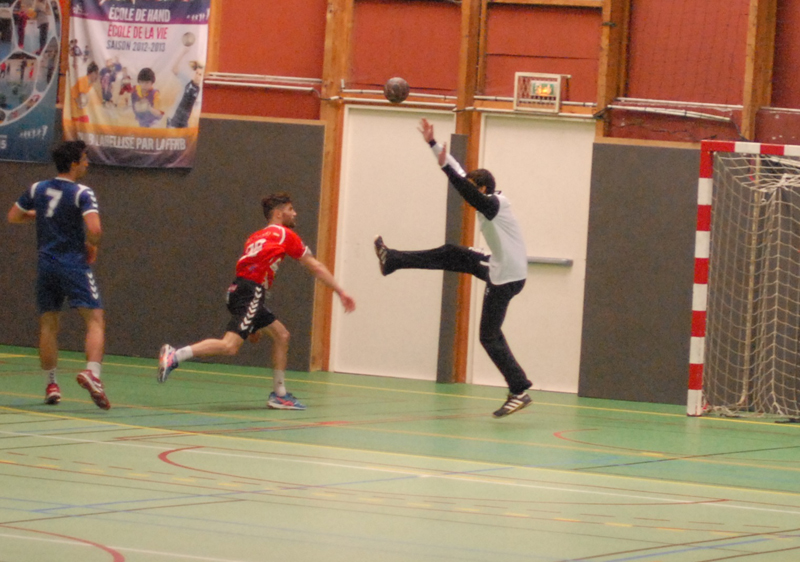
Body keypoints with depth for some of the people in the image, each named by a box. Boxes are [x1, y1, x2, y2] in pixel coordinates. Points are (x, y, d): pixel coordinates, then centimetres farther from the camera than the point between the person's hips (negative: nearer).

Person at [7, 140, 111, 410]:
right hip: (74, 264, -5)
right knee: (95, 320, -7)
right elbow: (94, 229, -22)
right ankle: (92, 372, -28)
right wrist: (92, 245, -2)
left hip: (46, 264, 5)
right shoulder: (82, 194, -10)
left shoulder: (37, 190, 7)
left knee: (48, 325, 13)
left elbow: (13, 216, 17)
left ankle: (51, 384, 15)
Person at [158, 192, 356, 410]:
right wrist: (341, 292, 19)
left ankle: (279, 394, 14)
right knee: (230, 345, -21)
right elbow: (316, 267, 10)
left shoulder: (256, 237, 27)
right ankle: (175, 356, -27)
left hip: (238, 290, 9)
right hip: (250, 293, -9)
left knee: (281, 335, 15)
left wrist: (255, 325, 31)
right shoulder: (285, 235, 6)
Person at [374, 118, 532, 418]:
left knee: (489, 335, -6)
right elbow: (462, 175, 13)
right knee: (453, 255, 15)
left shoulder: (493, 205, -16)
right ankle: (393, 261, 25)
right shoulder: (489, 204, 8)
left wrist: (445, 166, -44)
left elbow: (470, 193, -37)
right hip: (499, 268, 9)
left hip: (506, 277, -9)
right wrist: (433, 144, 14)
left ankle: (520, 392, -5)